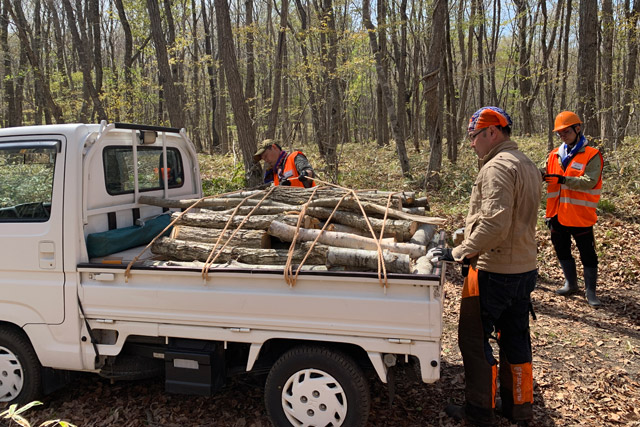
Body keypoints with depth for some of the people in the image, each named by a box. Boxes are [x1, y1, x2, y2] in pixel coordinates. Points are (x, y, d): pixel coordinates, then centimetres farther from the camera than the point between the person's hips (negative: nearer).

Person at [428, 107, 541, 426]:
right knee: (515, 339, 17)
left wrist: (457, 253, -22)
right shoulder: (528, 165, 15)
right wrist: (472, 228, 19)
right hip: (525, 268, 10)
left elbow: (495, 224, -27)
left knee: (474, 339, 4)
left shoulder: (498, 166, -17)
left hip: (494, 271, -10)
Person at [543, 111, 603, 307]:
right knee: (562, 250, 16)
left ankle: (590, 291, 15)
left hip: (580, 215, -5)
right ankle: (571, 284, 33)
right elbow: (547, 178, 12)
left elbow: (589, 182, -19)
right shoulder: (554, 155, 8)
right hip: (558, 214, 6)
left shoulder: (592, 155, -8)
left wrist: (562, 179, -30)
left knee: (587, 254, 4)